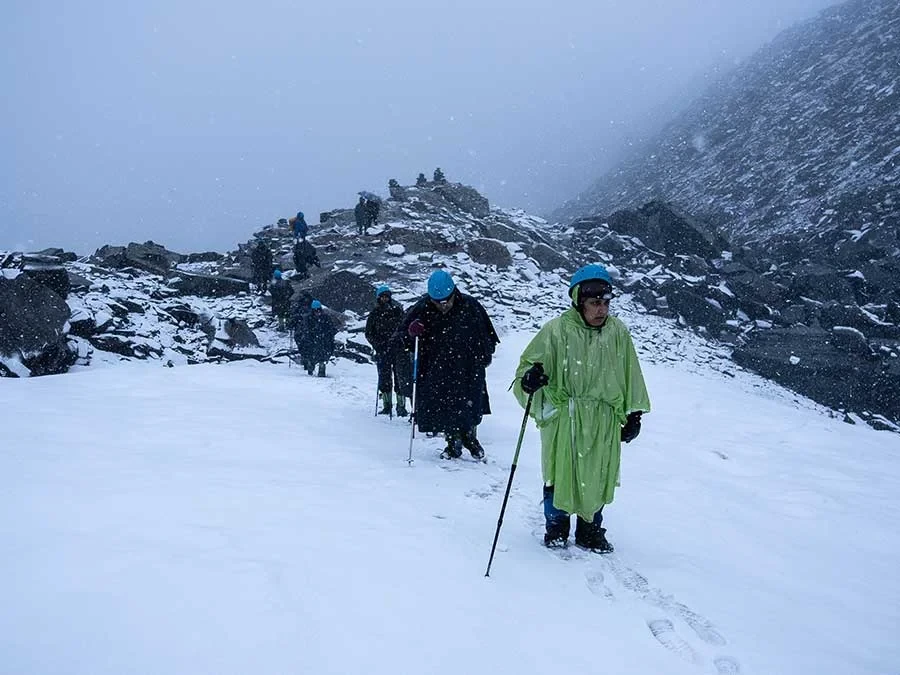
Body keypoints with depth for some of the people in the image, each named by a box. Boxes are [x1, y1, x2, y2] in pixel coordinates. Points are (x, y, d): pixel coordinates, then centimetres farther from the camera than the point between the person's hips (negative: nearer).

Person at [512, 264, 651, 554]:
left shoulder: (618, 332, 3)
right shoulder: (556, 330, -9)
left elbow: (631, 378, 11)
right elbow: (529, 363, -4)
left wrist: (633, 414, 12)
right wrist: (530, 377, -27)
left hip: (604, 422, 3)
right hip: (563, 418, -3)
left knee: (597, 479, 12)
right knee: (560, 475, 9)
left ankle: (590, 530, 31)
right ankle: (556, 527, 30)